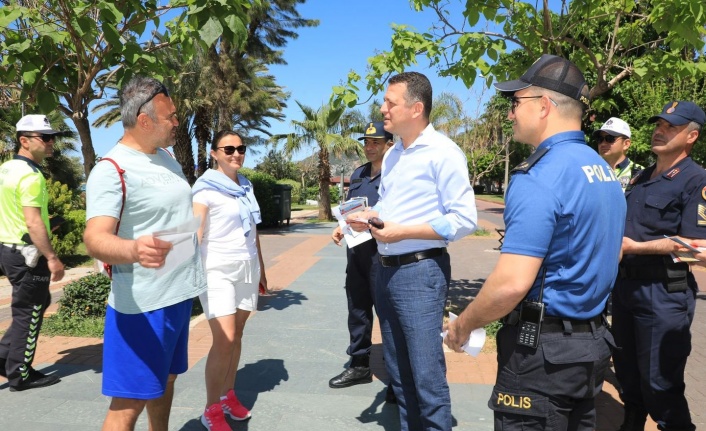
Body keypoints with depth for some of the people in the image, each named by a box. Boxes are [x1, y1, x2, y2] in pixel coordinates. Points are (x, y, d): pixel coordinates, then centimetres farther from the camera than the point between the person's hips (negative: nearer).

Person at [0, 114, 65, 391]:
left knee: (40, 302, 21)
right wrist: (52, 258, -22)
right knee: (28, 313, 2)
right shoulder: (30, 175, -19)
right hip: (26, 254, -9)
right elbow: (33, 223, -25)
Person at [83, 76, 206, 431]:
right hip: (143, 303, -8)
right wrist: (134, 249, -49)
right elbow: (95, 239, -28)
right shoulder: (111, 170, -17)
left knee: (165, 380, 20)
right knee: (130, 400, 1)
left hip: (180, 293, 8)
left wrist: (195, 264, 26)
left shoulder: (166, 158, 9)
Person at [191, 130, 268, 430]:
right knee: (224, 340, -10)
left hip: (247, 268, 6)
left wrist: (261, 269, 19)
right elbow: (195, 234, -17)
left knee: (237, 334, 8)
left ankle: (228, 394, 23)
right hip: (218, 270, -6)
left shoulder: (246, 186, 12)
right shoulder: (205, 187, -7)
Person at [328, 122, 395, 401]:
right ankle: (360, 365, 30)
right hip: (356, 248, 8)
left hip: (381, 251, -8)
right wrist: (341, 228, 8)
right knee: (357, 309, 15)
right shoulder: (358, 173, 16)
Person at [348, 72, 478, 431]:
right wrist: (368, 217, 1)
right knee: (398, 369, 18)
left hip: (420, 271, -8)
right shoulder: (392, 154, 14)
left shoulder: (442, 152, -13)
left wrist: (402, 232, -21)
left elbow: (464, 220, -17)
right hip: (385, 270, 8)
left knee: (427, 373, 0)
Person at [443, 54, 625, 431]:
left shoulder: (540, 176, -22)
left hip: (542, 347, -9)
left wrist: (463, 325, -11)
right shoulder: (603, 170, 8)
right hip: (592, 340, 9)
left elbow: (511, 283, -27)